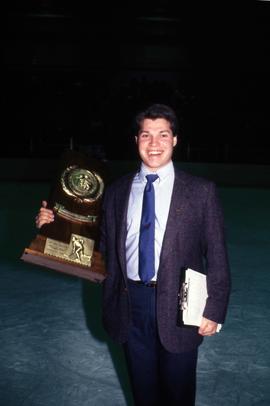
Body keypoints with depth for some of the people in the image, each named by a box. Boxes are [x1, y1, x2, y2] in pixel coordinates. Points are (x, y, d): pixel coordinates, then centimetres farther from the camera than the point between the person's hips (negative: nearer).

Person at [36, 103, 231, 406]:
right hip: (131, 306, 2)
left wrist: (214, 311, -6)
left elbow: (216, 256, -3)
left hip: (178, 307, -2)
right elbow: (105, 247, 6)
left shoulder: (201, 191, -4)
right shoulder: (116, 191, 4)